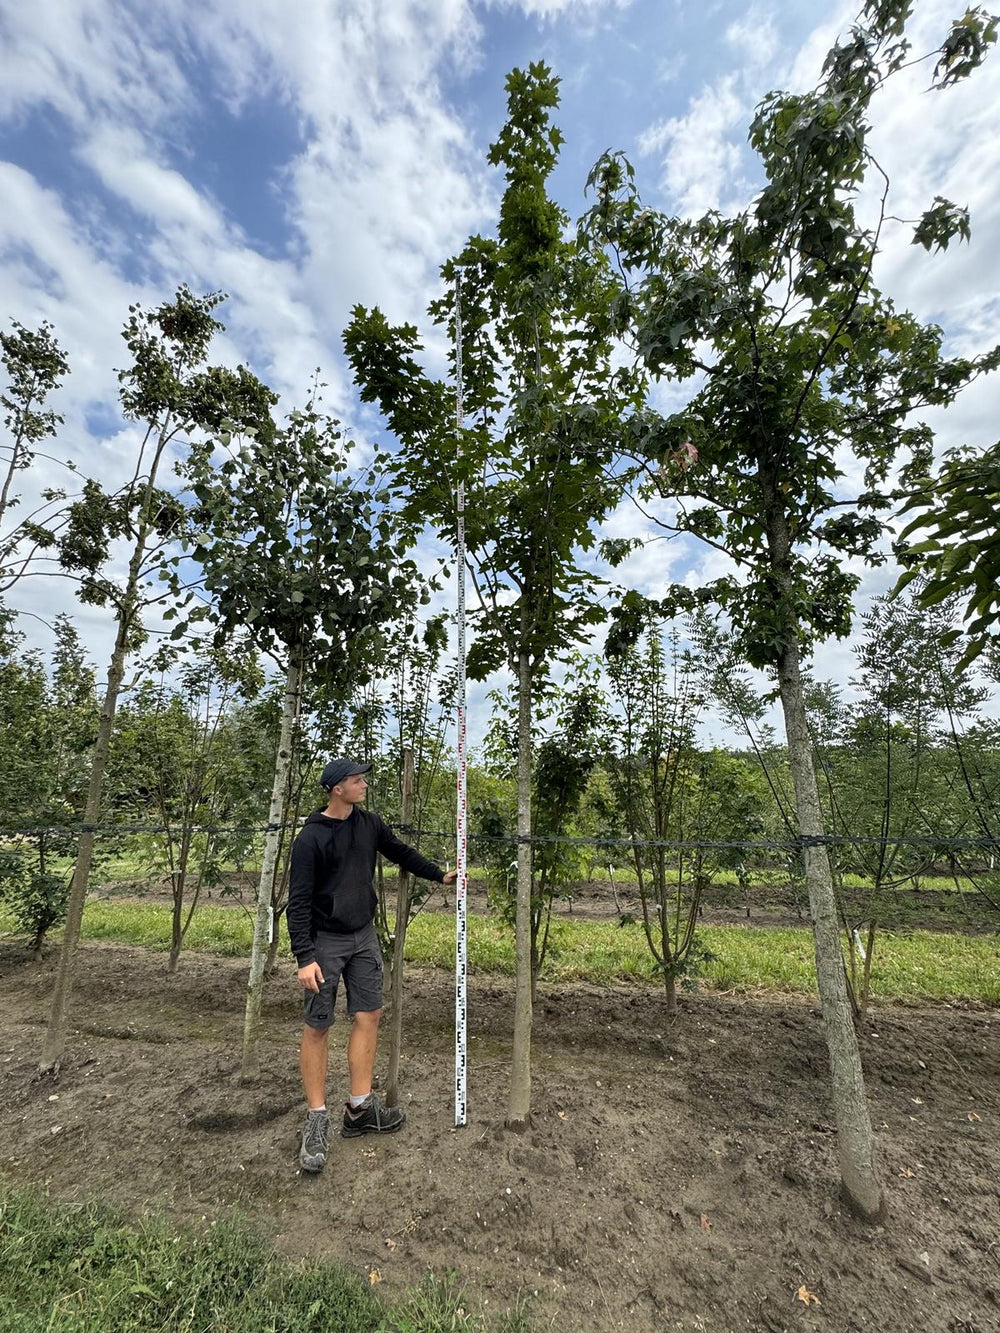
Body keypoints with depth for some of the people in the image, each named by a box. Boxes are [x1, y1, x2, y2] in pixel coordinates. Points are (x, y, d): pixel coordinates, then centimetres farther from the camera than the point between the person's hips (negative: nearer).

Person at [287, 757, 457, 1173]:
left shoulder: (370, 824, 0)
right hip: (324, 941, -5)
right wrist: (304, 957, -19)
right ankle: (317, 1119, 19)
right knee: (317, 1026, 3)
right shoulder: (311, 838, -17)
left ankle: (359, 1109, 22)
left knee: (368, 1016, 8)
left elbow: (401, 853, 15)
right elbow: (299, 900, -15)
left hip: (364, 936, 6)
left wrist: (440, 875, 17)